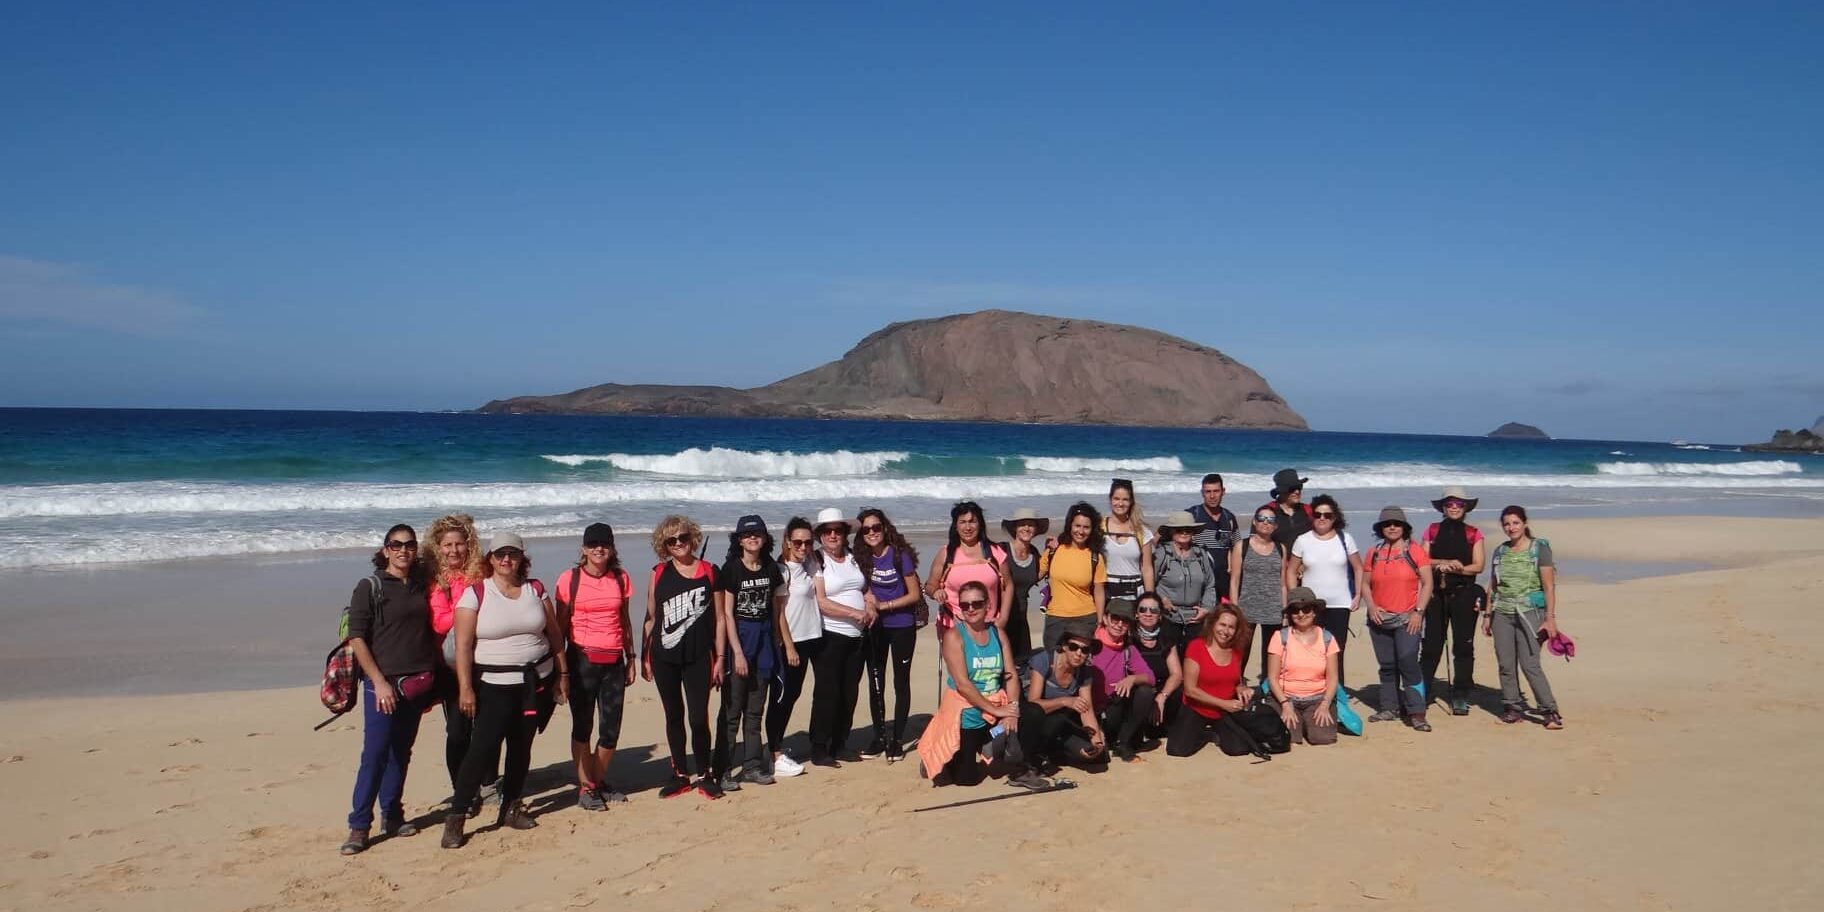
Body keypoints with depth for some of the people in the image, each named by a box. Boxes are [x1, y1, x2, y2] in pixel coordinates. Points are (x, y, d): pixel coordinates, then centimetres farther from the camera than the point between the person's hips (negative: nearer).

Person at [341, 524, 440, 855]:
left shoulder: (422, 586, 10)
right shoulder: (369, 588, -4)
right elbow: (356, 638, -9)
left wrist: (432, 678, 11)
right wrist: (379, 682, -15)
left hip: (417, 683, 5)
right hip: (383, 682, -5)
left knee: (402, 751, 11)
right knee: (374, 753, -8)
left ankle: (391, 816, 22)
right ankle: (359, 825, -2)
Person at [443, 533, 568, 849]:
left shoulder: (536, 590, 5)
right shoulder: (475, 594, -6)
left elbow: (555, 634, 11)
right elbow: (463, 645, -8)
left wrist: (563, 673, 9)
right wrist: (465, 688, -14)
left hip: (537, 681, 4)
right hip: (494, 684, -4)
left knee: (522, 746, 10)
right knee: (484, 747, -12)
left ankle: (511, 808, 24)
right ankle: (455, 816, -4)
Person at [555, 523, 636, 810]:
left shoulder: (621, 579, 7)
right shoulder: (570, 579, -3)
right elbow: (561, 625, 1)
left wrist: (631, 658, 13)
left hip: (614, 661, 3)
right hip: (582, 660, -3)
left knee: (611, 728, 5)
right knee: (583, 725, 3)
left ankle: (599, 781, 23)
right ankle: (584, 787, 13)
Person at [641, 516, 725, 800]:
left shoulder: (709, 572, 1)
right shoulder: (660, 573, 4)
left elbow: (718, 618, 3)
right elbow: (650, 618, 8)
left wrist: (720, 657, 0)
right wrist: (644, 657, 7)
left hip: (698, 656, -2)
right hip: (664, 658, 2)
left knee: (699, 718, -4)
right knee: (674, 716, 11)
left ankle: (705, 776, 12)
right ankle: (680, 775, 23)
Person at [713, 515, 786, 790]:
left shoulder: (771, 568, 6)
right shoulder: (731, 569, -8)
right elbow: (726, 614, -10)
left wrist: (781, 643, 11)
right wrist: (737, 653, -14)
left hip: (764, 639, 5)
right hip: (738, 637, -5)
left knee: (755, 710, 12)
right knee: (731, 710, -3)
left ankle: (752, 766, 20)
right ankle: (723, 770, 3)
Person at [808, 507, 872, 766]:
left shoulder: (854, 559, 12)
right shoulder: (817, 562, -7)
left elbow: (866, 589, 22)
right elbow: (820, 602, -16)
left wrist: (871, 608, 1)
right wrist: (855, 613, -16)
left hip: (857, 636, 6)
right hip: (831, 636, -6)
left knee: (849, 692, 10)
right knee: (827, 693, -6)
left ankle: (839, 745, 20)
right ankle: (819, 750, 2)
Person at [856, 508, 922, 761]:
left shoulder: (900, 555, -12)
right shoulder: (862, 557, -1)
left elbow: (915, 595, -10)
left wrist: (884, 605, -16)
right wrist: (868, 599, -12)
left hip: (902, 626, -4)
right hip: (874, 628, 4)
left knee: (901, 682, 4)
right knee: (875, 683, 8)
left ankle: (897, 740, 11)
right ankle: (879, 738, 19)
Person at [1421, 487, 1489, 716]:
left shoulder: (1473, 533, 5)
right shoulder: (1432, 531, 9)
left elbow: (1478, 566, -3)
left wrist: (1453, 568, -15)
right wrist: (1445, 562, -14)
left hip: (1463, 594, -1)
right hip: (1436, 594, 1)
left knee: (1463, 645, 1)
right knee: (1431, 644, 1)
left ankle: (1460, 697, 8)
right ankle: (1421, 689, 9)